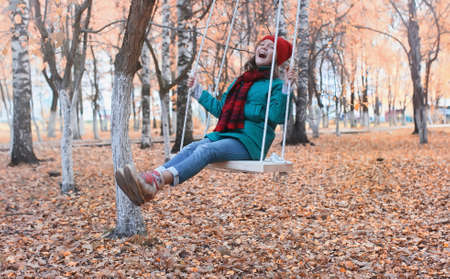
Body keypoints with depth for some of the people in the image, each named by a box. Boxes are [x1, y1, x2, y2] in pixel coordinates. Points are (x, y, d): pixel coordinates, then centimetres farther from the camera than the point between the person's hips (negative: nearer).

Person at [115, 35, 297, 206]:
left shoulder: (275, 85, 5)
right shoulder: (240, 81, 25)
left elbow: (279, 117, -11)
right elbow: (220, 109, 29)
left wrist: (286, 87, -20)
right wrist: (197, 91, 33)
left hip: (250, 142, -6)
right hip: (225, 135, 7)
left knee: (206, 150, -32)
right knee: (192, 147, -23)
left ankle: (156, 183, -54)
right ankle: (152, 176, -46)